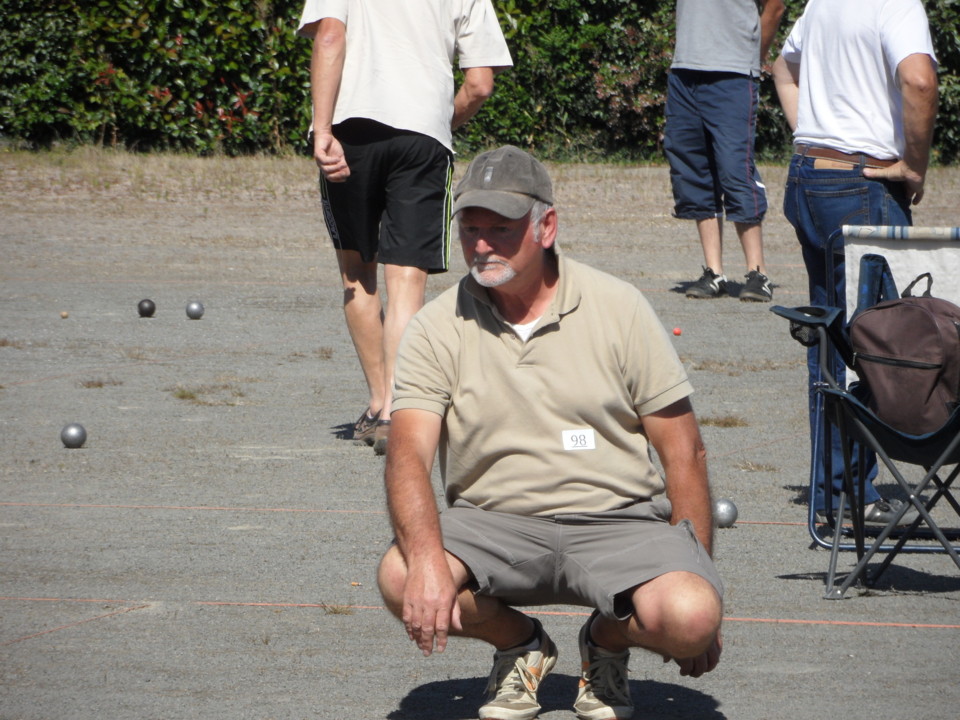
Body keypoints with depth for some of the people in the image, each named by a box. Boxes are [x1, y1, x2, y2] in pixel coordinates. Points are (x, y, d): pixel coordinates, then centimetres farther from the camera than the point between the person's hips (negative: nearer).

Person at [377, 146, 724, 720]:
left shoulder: (618, 308, 0)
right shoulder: (438, 329, 0)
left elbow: (685, 452, 3)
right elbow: (409, 455, -13)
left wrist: (698, 580, -2)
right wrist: (428, 559, -34)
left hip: (618, 521, -1)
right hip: (493, 525, 1)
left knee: (689, 618, -30)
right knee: (402, 579, -30)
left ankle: (608, 640, 10)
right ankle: (520, 644, 5)